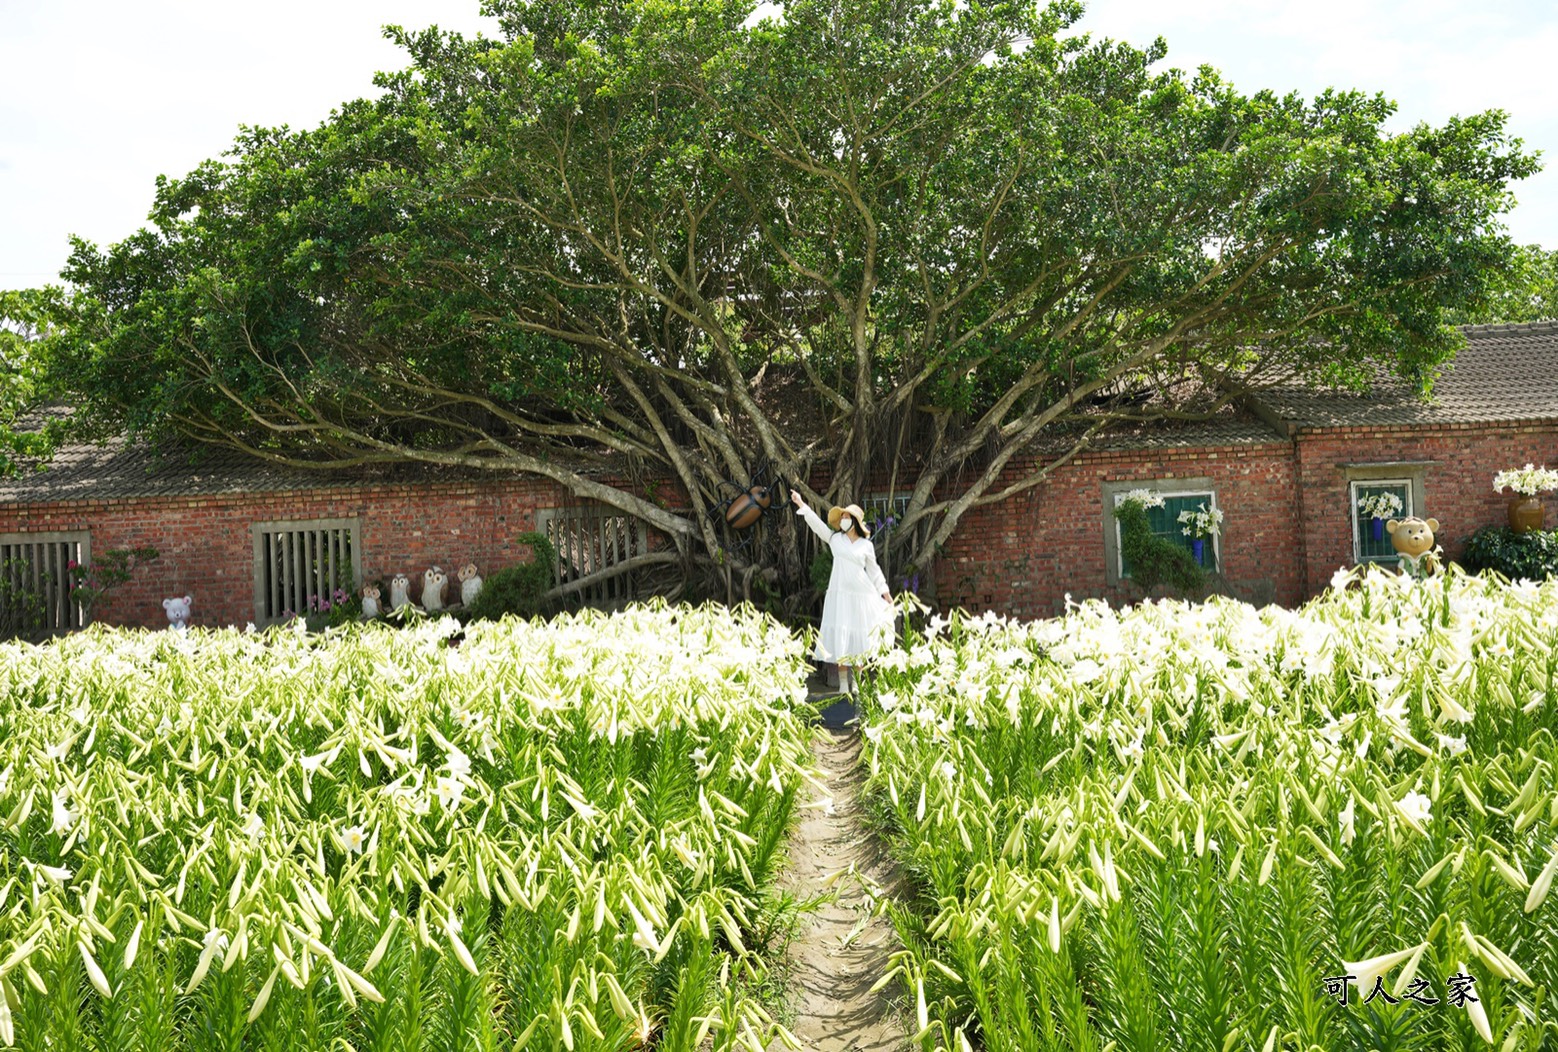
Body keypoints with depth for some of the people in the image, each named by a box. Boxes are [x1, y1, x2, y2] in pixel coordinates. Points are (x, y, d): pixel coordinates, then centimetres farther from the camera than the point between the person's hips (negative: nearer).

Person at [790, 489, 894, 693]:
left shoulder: (866, 545, 5)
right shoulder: (835, 538, 7)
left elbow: (874, 570, 12)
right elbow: (817, 523, 1)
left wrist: (884, 592, 11)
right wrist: (801, 504, -7)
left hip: (861, 596, -1)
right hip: (839, 594, 1)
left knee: (860, 638, 1)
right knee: (839, 638, -3)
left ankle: (857, 682, 10)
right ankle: (843, 683, 1)